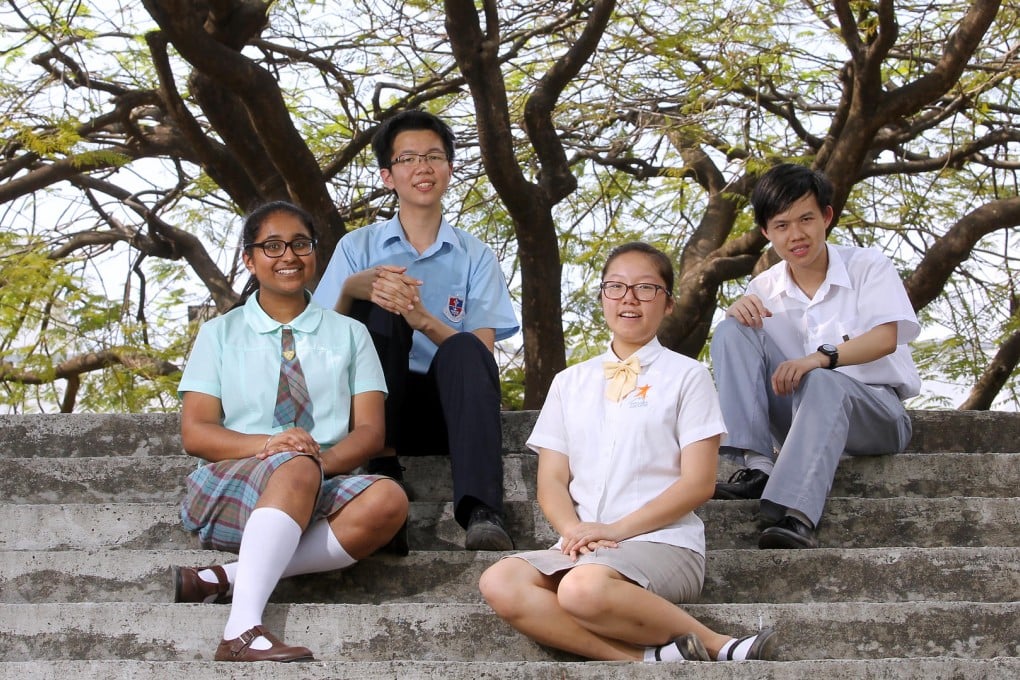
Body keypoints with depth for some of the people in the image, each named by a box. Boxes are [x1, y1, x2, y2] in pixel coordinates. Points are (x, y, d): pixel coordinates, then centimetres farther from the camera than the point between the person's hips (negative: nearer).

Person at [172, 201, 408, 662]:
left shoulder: (349, 334, 19)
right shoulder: (220, 334, 15)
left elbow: (370, 430, 7)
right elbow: (195, 432, 4)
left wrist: (326, 459, -17)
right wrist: (267, 445, -16)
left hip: (323, 491, 2)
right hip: (230, 487, -2)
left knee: (387, 500, -33)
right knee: (296, 468, -37)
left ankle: (227, 578, -34)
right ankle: (242, 629, -52)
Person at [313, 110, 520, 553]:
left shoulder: (474, 257, 13)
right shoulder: (359, 247, 13)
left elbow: (480, 352, -2)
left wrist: (424, 320, -23)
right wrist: (351, 290, -21)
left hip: (446, 408, 0)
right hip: (376, 407, 0)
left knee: (465, 350, -33)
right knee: (378, 306, -25)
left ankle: (481, 513, -50)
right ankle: (384, 481, -33)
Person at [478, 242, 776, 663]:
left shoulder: (686, 376, 8)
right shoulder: (570, 382, 20)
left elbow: (698, 483, -1)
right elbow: (551, 481, 13)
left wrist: (617, 529, -12)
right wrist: (575, 531, -10)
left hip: (662, 542, -5)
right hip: (581, 547, 5)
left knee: (585, 587, -39)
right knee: (500, 584, -29)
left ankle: (713, 647, -22)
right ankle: (643, 658, -28)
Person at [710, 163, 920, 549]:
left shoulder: (868, 266, -1)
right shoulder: (764, 288, 9)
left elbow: (886, 338, -17)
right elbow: (737, 357, -1)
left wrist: (823, 357, -34)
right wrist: (739, 311, -23)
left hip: (873, 409, -4)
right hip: (801, 413, 4)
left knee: (821, 385, -40)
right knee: (732, 331, -15)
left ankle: (794, 518, -61)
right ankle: (756, 467, -30)